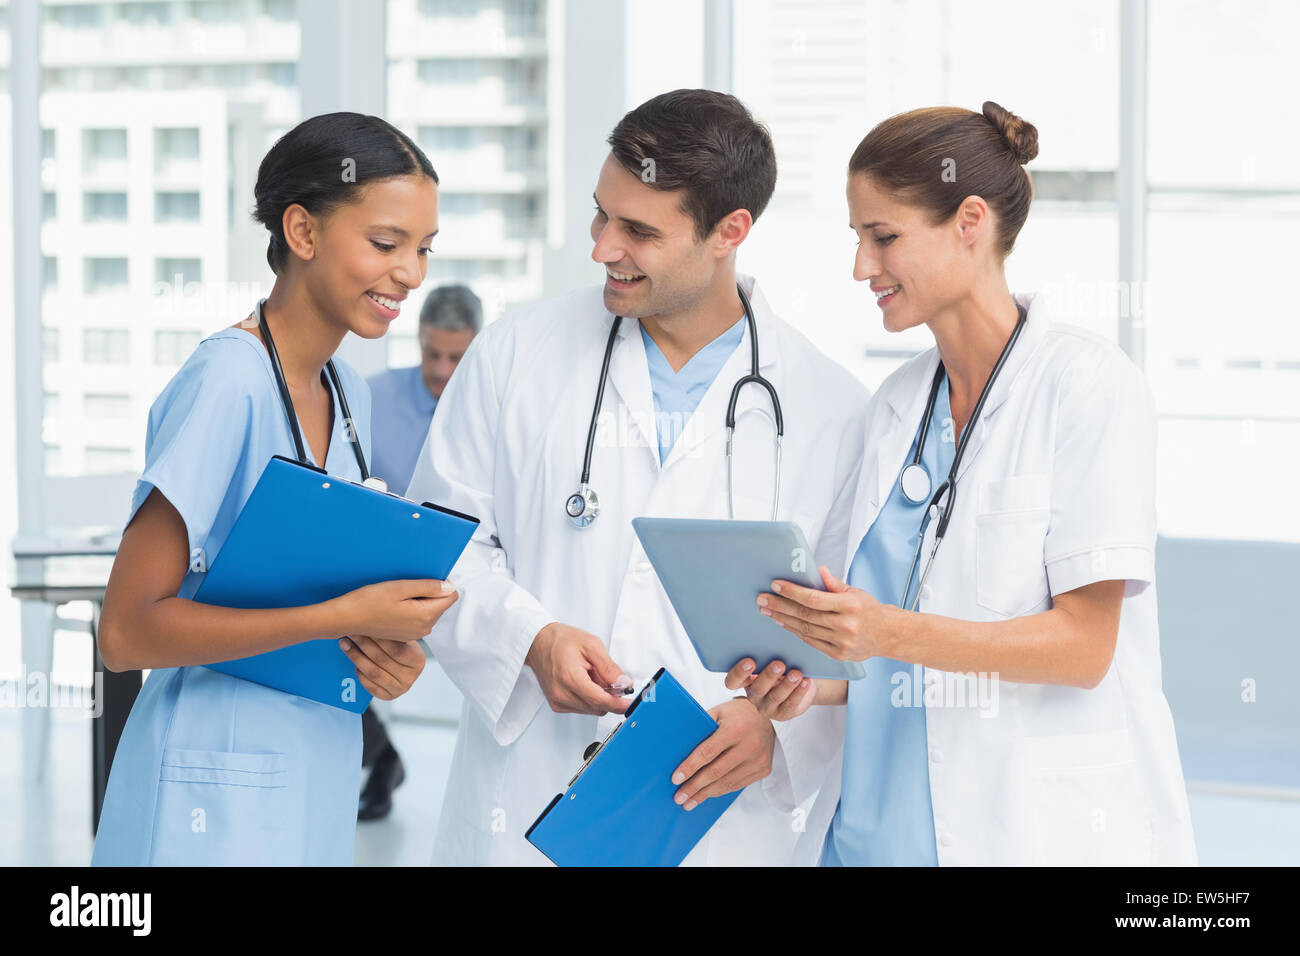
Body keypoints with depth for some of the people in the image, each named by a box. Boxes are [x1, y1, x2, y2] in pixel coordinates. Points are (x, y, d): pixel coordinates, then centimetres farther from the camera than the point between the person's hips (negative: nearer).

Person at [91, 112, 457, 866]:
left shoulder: (350, 394, 9)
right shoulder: (227, 380, -16)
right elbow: (128, 631, -19)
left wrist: (390, 647, -3)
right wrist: (345, 617, -22)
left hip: (318, 790, 8)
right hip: (216, 801, -8)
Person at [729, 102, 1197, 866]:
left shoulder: (1089, 385, -10)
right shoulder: (898, 404, 11)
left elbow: (1083, 645, -15)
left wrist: (892, 634, -25)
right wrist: (818, 689, -3)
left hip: (1035, 827, -6)